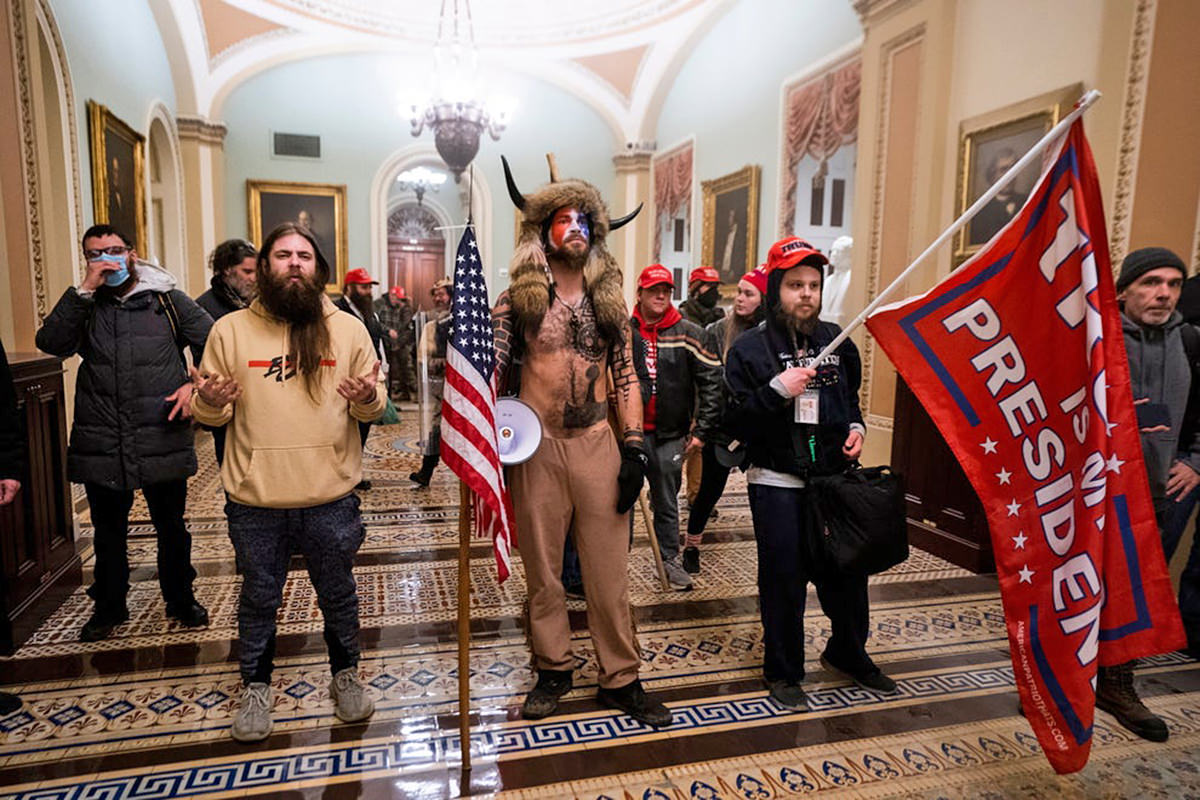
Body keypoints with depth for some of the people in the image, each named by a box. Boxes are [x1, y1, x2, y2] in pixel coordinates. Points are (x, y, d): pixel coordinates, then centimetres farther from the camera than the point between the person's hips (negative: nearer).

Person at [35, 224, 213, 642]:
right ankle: (108, 607, 34)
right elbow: (50, 342, -11)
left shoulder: (169, 301, 3)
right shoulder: (84, 306, 7)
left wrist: (195, 384, -12)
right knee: (108, 532, 16)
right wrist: (84, 289, -15)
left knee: (172, 527, 12)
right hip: (101, 446, 2)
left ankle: (181, 599, 30)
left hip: (162, 440, -1)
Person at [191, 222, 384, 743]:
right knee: (259, 598, 16)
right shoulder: (230, 329, 1)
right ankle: (255, 689, 36)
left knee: (338, 594, 15)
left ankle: (345, 676, 36)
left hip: (330, 496, 0)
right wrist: (209, 402, -17)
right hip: (255, 501, 0)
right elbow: (211, 414, 5)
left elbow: (374, 408, 4)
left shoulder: (348, 329, 2)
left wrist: (368, 398, -18)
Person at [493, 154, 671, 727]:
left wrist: (635, 447, 0)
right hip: (537, 445, -1)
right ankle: (554, 670, 27)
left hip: (597, 445, 1)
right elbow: (493, 372, 1)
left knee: (609, 568, 5)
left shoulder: (610, 303, 9)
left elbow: (625, 376, 8)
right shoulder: (517, 300, 2)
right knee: (542, 568, 10)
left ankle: (620, 679, 19)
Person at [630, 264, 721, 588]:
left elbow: (711, 382, -2)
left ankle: (670, 559, 27)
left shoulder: (688, 334, -1)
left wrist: (702, 431, -6)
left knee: (666, 501, 12)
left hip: (669, 435, 0)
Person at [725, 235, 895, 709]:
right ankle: (783, 671, 25)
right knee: (783, 579, 4)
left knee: (846, 572, 12)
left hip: (833, 476, 4)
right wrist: (777, 391, -23)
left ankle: (848, 655, 39)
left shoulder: (837, 341, 8)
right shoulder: (749, 348, -6)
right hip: (776, 483, -4)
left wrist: (856, 427, 4)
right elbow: (735, 422, -11)